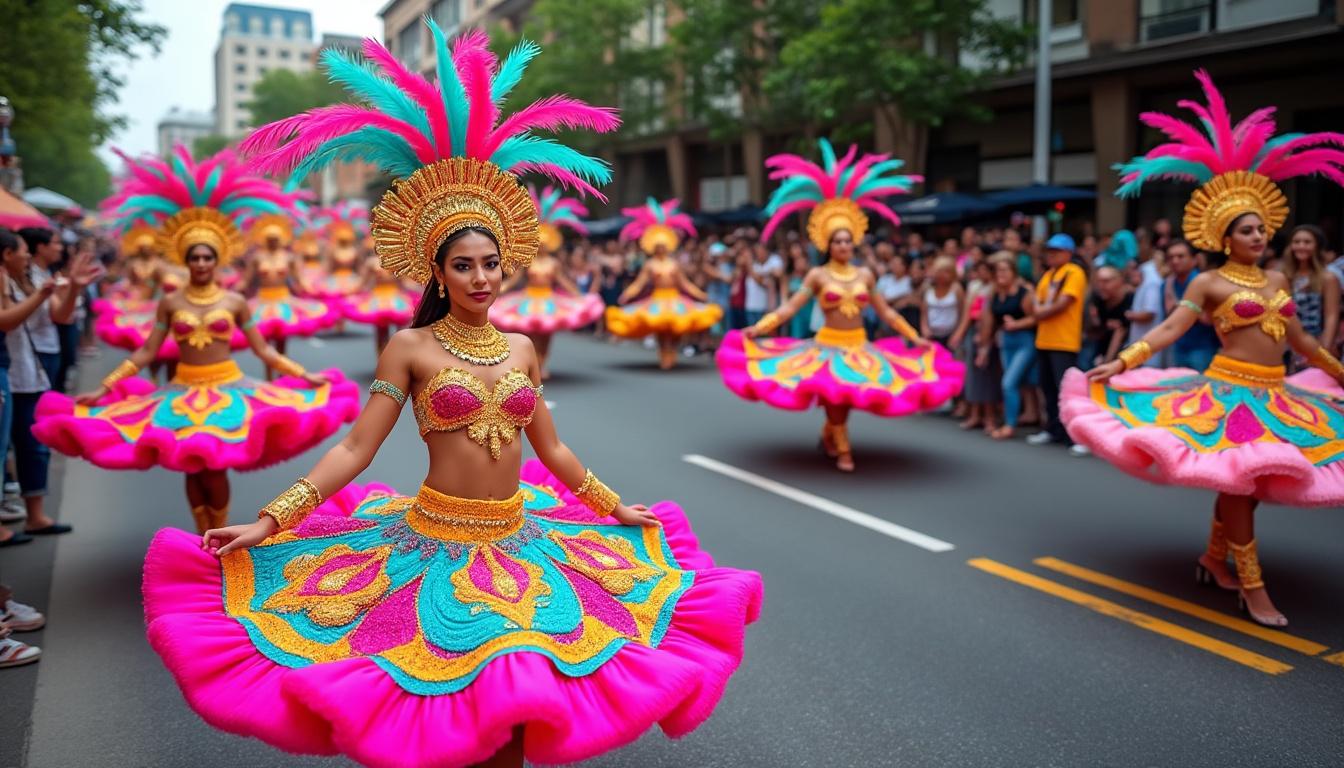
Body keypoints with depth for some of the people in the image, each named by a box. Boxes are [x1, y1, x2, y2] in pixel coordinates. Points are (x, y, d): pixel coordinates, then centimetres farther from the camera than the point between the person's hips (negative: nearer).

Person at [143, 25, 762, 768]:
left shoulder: (521, 348, 6)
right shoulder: (409, 349, -5)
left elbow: (551, 448, 14)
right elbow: (355, 448, -8)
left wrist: (616, 509, 21)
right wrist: (268, 522, -16)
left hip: (519, 542, 4)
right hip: (433, 543, -4)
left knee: (512, 706, 7)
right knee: (438, 695, 1)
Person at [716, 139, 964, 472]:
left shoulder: (865, 275, 4)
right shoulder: (817, 275, -4)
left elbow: (886, 312, 11)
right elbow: (790, 308, -7)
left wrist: (914, 337, 11)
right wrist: (759, 328, -16)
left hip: (859, 347, 3)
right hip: (828, 345, -3)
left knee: (847, 397, 4)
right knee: (833, 398, -3)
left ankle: (828, 435, 32)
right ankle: (843, 450, 13)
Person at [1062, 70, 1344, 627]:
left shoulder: (1277, 281, 14)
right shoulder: (1208, 283, -4)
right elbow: (1170, 329, -13)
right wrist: (1121, 363, -25)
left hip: (1275, 395, 6)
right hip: (1229, 391, -6)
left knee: (1246, 483, 11)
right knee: (1239, 481, -9)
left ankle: (1213, 559, 29)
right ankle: (1252, 587, 0)